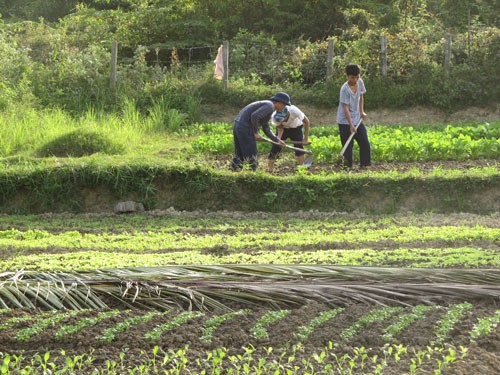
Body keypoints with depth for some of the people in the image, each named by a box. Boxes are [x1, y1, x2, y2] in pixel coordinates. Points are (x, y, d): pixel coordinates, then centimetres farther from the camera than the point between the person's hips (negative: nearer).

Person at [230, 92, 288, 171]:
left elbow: (266, 129, 26)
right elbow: (254, 116, -24)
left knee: (239, 156, 14)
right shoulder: (270, 106, -10)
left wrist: (277, 140, 18)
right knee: (251, 156, -4)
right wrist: (256, 132, -15)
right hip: (245, 128, -10)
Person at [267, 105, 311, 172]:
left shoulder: (294, 111, -39)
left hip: (296, 127, -1)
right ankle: (269, 170, -4)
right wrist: (278, 138, -37)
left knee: (299, 147, -14)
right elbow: (280, 127, -17)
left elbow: (306, 122, -25)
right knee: (275, 148, -10)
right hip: (283, 128, 1)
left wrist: (306, 139, -23)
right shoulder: (274, 116, -33)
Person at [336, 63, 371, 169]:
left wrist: (361, 112, 7)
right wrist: (351, 125, -28)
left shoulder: (360, 83, -1)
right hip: (345, 122, -7)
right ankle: (348, 167, 2)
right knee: (348, 146, -5)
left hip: (357, 119, 7)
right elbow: (345, 108, -24)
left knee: (365, 143, 3)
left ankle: (365, 164, 11)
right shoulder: (345, 89, -22)